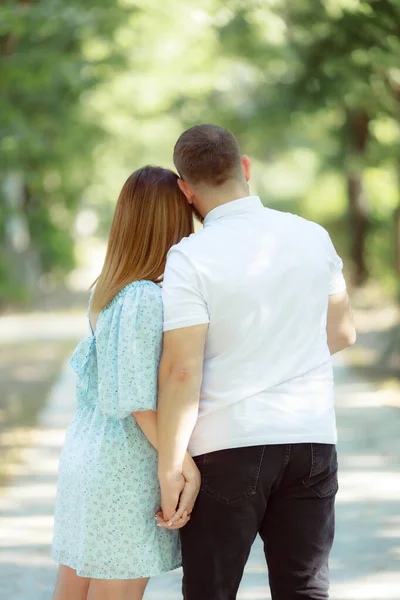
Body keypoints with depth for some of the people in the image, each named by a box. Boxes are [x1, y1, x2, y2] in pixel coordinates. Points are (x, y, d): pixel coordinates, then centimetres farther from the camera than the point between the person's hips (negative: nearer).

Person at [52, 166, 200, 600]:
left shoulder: (107, 292, 7)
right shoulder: (145, 300, -19)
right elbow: (139, 401, -21)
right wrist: (187, 467, -18)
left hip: (84, 454, 9)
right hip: (125, 469, -9)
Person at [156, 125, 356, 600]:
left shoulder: (191, 258, -11)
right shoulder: (314, 237, 4)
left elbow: (181, 370, -16)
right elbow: (342, 331, 17)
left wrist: (169, 471, -12)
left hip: (227, 446, -4)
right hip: (312, 438, 4)